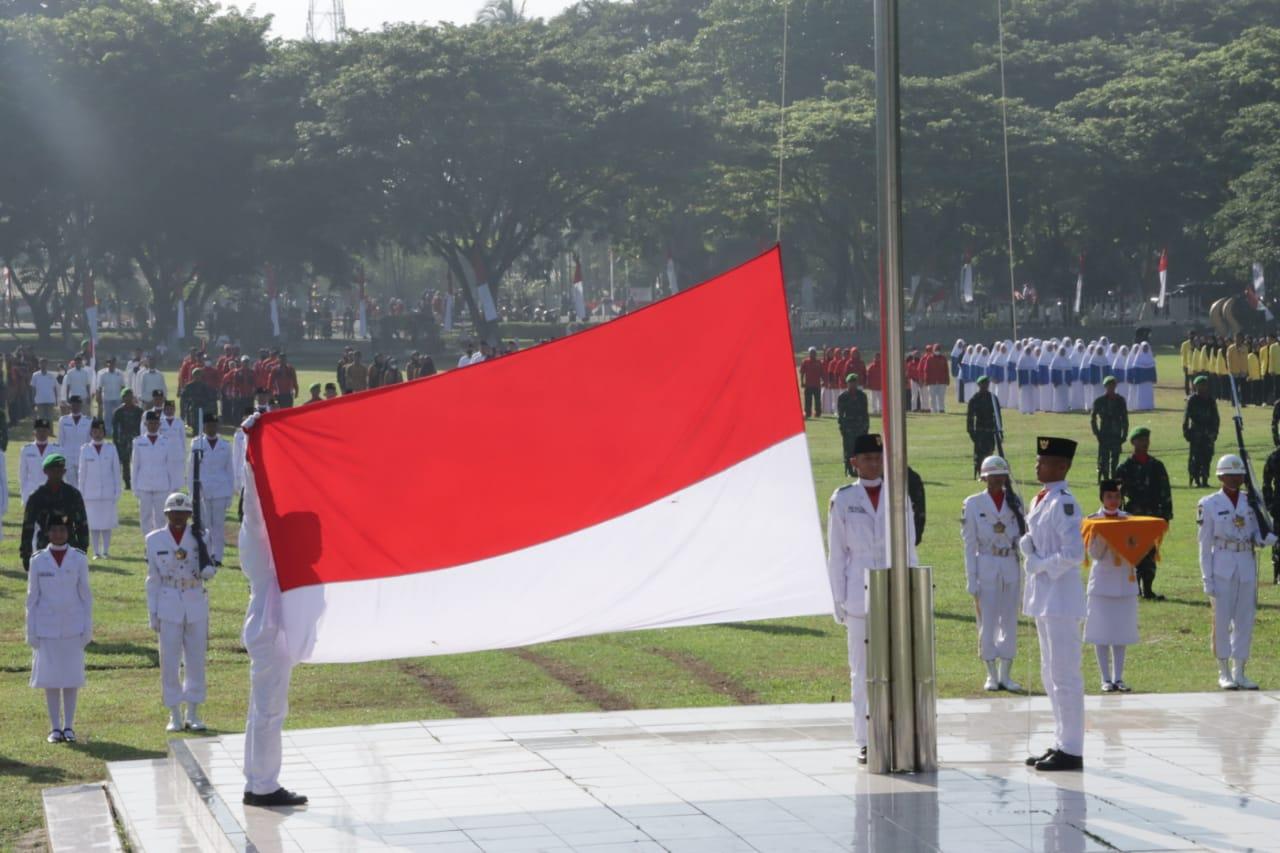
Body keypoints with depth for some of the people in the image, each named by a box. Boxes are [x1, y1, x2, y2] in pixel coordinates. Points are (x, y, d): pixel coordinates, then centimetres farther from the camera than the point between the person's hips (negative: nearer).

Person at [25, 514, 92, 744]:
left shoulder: (79, 559, 1)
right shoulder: (38, 560, 0)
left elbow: (85, 595, 4)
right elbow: (32, 597, 3)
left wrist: (88, 629, 0)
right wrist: (31, 632, 0)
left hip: (73, 627, 0)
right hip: (47, 627, 0)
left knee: (72, 676, 2)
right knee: (50, 677, 2)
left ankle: (69, 726, 9)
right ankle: (55, 727, 9)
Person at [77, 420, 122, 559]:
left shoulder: (111, 449, 3)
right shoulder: (85, 450, 4)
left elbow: (116, 471, 5)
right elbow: (82, 473, 7)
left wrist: (117, 491, 1)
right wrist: (81, 494, 4)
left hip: (108, 492, 0)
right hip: (91, 493, 0)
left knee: (107, 523, 2)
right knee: (93, 523, 1)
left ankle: (106, 551, 10)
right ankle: (96, 552, 7)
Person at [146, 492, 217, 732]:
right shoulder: (154, 540, 2)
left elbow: (209, 572, 1)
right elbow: (153, 579, 5)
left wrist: (207, 568, -24)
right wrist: (153, 613, 3)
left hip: (196, 606, 1)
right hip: (168, 607, -1)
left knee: (196, 661, 5)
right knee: (170, 662, 0)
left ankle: (193, 714, 15)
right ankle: (174, 716, 9)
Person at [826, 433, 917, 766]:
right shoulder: (842, 499, 3)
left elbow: (909, 548, 11)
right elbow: (836, 554, 4)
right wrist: (838, 599, 0)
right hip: (860, 593, -1)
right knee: (862, 670, 1)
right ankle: (865, 742, 5)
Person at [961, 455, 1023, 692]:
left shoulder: (1014, 502, 7)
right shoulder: (973, 504, -1)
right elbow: (970, 545, -1)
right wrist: (972, 581, -5)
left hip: (1011, 567, 3)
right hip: (986, 568, -3)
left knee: (1010, 623, 5)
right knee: (987, 623, 0)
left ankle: (1005, 675, 13)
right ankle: (991, 676, 9)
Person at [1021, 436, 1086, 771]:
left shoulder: (1064, 503, -16)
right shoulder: (1039, 501, 13)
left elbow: (1073, 553, -23)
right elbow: (1027, 541, 20)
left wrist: (1042, 565, -11)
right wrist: (1029, 548, -2)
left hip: (1060, 596, -10)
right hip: (1042, 596, 10)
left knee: (1065, 676, -6)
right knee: (1051, 676, 15)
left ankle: (1071, 750, -1)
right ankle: (1061, 743, 23)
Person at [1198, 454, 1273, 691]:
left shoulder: (1250, 503, 9)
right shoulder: (1209, 504, -3)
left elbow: (1257, 537, 12)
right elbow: (1205, 544, -3)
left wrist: (1267, 538, -13)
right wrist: (1207, 578, -7)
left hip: (1247, 567, 4)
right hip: (1223, 569, -4)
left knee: (1245, 621, 5)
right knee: (1222, 620, -1)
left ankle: (1239, 672, 14)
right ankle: (1224, 673, 10)